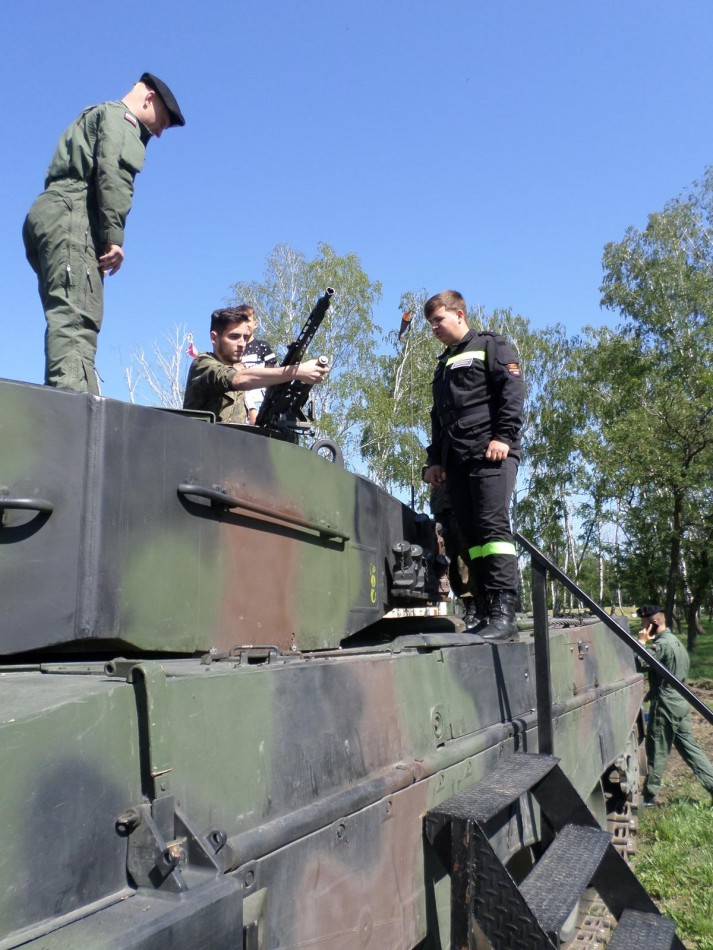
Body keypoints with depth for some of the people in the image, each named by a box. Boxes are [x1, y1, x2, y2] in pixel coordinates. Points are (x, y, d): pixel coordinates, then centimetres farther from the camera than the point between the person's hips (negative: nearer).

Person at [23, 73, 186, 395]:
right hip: (71, 215, -9)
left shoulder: (92, 117, 36)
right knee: (76, 317, -23)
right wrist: (114, 236, -17)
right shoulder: (120, 116, 8)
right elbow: (114, 172, -11)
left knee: (72, 319, 1)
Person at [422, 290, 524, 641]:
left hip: (491, 454, -7)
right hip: (456, 461, 7)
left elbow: (513, 391, -5)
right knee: (472, 536, 1)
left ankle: (504, 613, -18)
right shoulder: (443, 365, 29)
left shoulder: (491, 345, 8)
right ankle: (484, 612, 2)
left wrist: (504, 437, -16)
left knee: (493, 528, -16)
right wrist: (435, 459, 19)